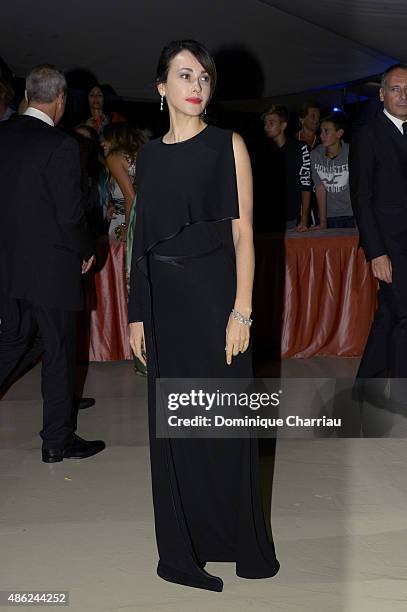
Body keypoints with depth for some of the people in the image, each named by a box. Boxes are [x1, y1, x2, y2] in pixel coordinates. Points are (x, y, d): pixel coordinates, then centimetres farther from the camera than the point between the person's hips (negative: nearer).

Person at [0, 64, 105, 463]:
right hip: (49, 266, -6)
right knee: (58, 353, 6)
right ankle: (58, 441, 18)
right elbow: (70, 214, -16)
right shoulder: (61, 146, -16)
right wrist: (85, 251, 1)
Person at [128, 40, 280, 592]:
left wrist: (242, 311, -13)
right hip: (163, 300, 4)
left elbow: (243, 234, -6)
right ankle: (184, 545, 24)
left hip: (214, 295, -4)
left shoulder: (228, 145, -1)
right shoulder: (149, 154, 11)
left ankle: (242, 542, 22)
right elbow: (144, 239, 11)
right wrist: (137, 314, 7)